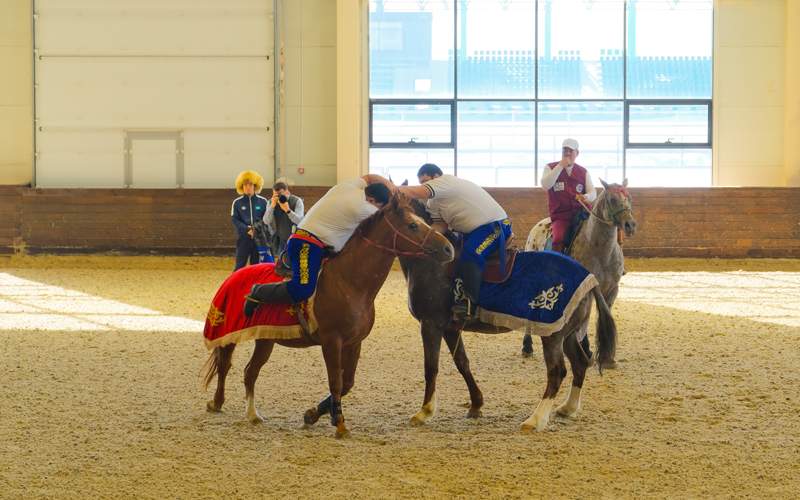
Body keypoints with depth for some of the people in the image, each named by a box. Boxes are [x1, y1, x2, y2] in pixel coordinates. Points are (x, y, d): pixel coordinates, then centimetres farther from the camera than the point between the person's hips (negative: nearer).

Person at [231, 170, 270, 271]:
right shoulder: (237, 202, 3)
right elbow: (234, 220, -3)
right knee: (240, 266, -3)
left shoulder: (263, 201, 4)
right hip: (243, 238, -1)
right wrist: (247, 229, -17)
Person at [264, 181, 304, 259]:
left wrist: (288, 210, -34)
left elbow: (300, 221, -19)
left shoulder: (297, 201, -7)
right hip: (278, 241, 3)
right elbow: (266, 221, -10)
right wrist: (272, 206, -22)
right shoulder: (271, 202, 2)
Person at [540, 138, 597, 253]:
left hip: (582, 213, 2)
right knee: (558, 239, -29)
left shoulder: (583, 172, 14)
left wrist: (586, 197, -18)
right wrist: (561, 166, -14)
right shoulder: (551, 168, 7)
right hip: (560, 216, -2)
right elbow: (545, 185, -12)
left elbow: (593, 193, 8)